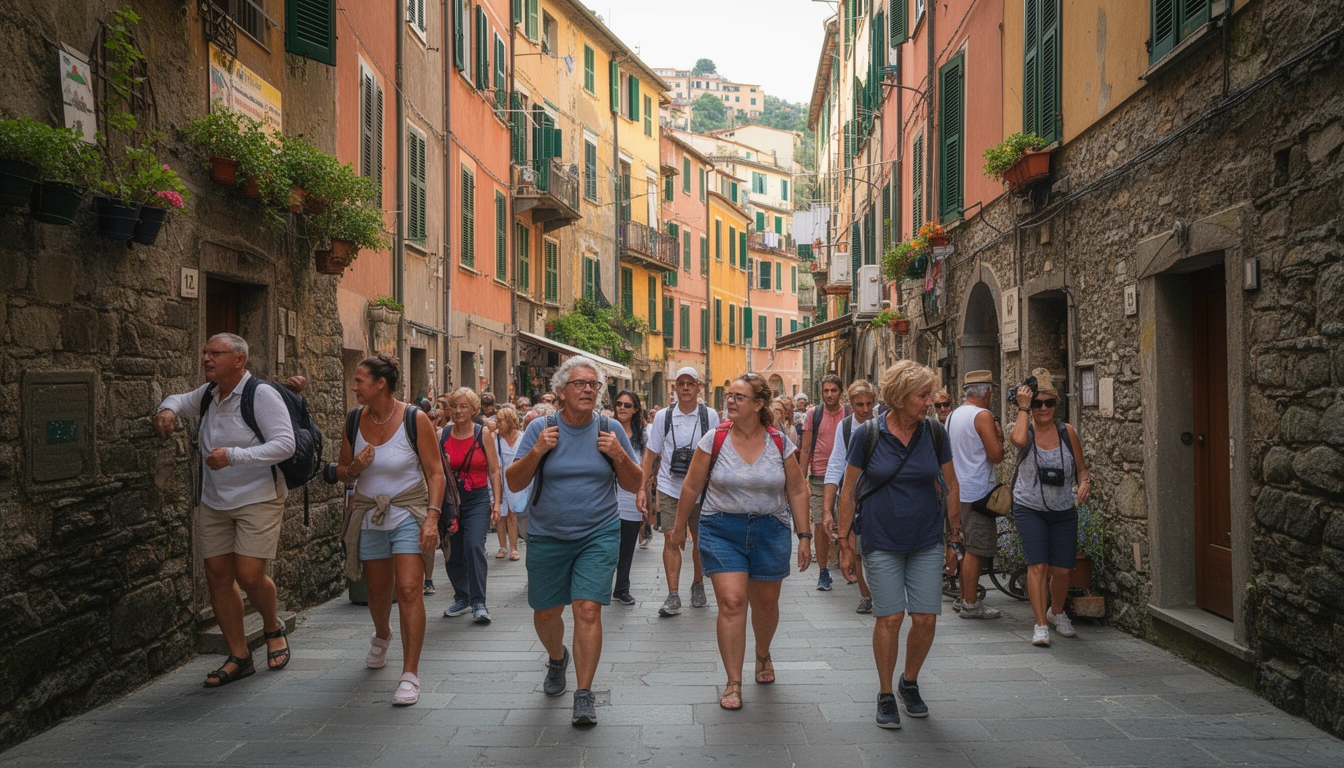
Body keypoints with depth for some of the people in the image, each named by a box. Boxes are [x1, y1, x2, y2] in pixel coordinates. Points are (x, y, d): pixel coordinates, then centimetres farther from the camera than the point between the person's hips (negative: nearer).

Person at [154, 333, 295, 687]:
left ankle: (273, 628, 20)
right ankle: (239, 657, 16)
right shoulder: (208, 394, 8)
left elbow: (285, 443, -22)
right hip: (214, 501, 7)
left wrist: (233, 455, -29)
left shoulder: (261, 395, -15)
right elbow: (181, 399, 31)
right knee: (217, 575, 5)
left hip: (257, 499, -7)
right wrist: (167, 409, 6)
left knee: (249, 575, -12)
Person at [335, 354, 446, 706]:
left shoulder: (415, 419, -12)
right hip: (368, 515, 4)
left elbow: (435, 472, -10)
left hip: (408, 513, -4)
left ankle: (410, 674, -8)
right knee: (378, 591, 17)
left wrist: (432, 516, -19)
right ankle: (382, 635, 50)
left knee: (408, 590, -14)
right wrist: (355, 468, -13)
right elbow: (342, 472, 11)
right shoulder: (354, 420, 0)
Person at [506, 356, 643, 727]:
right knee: (545, 612, 13)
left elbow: (635, 485, 3)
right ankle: (557, 658, 45)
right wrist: (537, 452, -21)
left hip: (599, 536, -1)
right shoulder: (541, 428, -4)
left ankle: (584, 694, 1)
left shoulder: (610, 430, -1)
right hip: (547, 537, 1)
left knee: (588, 609, -11)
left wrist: (620, 457, -15)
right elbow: (514, 483, -5)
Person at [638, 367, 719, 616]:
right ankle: (673, 596, -2)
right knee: (671, 539, -6)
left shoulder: (710, 416, -1)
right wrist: (641, 488, -1)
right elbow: (650, 455, 4)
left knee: (700, 539, 11)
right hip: (669, 489, 0)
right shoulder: (663, 417, 1)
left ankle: (698, 585, 32)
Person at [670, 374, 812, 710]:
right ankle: (733, 682, 1)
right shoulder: (715, 439, -6)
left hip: (769, 530, 2)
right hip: (722, 528, -1)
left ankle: (763, 654, 44)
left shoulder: (780, 442, -3)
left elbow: (797, 491, 3)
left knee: (765, 602, 13)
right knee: (731, 601, -11)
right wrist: (679, 527, 9)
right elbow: (692, 486, 3)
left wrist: (804, 535, 0)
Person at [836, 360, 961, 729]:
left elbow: (952, 487, 8)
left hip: (926, 541, 2)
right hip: (881, 541, -2)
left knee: (926, 618, 0)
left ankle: (910, 683, 27)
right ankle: (885, 695, 16)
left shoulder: (934, 432, -2)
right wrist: (844, 541, -1)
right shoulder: (867, 434, -8)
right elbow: (848, 490, -1)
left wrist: (954, 539, 8)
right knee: (889, 617, -5)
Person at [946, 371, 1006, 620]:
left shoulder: (953, 416, 14)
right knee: (976, 550, -4)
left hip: (958, 490, 9)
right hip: (977, 492, -9)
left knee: (969, 548, 15)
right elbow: (996, 455, -16)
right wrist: (999, 435, 0)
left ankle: (964, 599, 18)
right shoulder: (982, 415, -13)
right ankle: (970, 605, -1)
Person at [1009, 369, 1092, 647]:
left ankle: (1056, 612, 34)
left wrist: (1085, 483, -13)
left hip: (1064, 512, 3)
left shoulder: (1067, 432, 2)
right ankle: (1041, 625, -7)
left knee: (1062, 569, 5)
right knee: (1037, 565, -14)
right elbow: (1019, 439, -30)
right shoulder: (1024, 429, -4)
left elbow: (1081, 468, 9)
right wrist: (1023, 408, -19)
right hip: (1030, 509, -2)